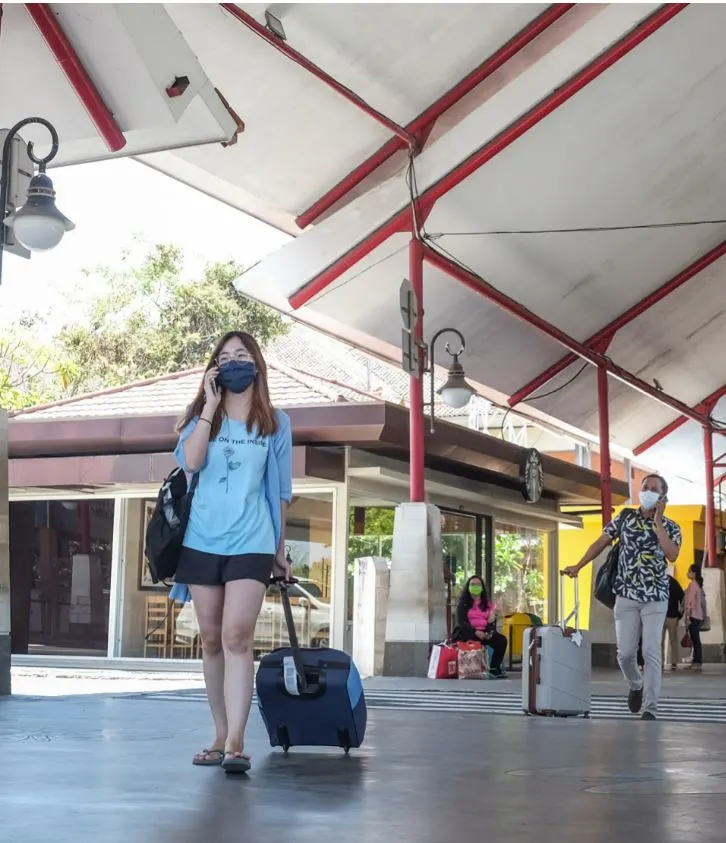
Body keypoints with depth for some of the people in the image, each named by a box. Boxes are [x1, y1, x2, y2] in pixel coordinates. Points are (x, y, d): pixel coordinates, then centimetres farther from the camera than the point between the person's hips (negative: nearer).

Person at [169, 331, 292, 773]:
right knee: (212, 639, 6)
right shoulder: (202, 416, 9)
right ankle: (220, 735, 14)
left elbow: (280, 491, 11)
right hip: (202, 542, 3)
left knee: (237, 637, -15)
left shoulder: (276, 423, 7)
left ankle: (236, 741, -19)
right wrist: (210, 405, -10)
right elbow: (191, 462, -11)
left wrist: (280, 549, 12)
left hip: (251, 543, -2)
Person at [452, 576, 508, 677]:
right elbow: (461, 622, -7)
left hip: (484, 632, 4)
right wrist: (475, 632, -22)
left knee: (502, 640, -21)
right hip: (468, 632, -4)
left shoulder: (487, 603, 17)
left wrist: (491, 631, -13)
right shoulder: (463, 603, 4)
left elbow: (492, 620, 10)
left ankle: (494, 669, -14)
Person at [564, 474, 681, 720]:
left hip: (656, 598, -1)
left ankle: (650, 709, -7)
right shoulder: (625, 517, 6)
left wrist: (658, 521, -14)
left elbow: (672, 555, -17)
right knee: (625, 653, 1)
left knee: (651, 652, -9)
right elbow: (601, 543, 7)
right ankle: (636, 686, 32)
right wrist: (578, 566, -2)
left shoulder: (670, 527, 1)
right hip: (626, 596, 1)